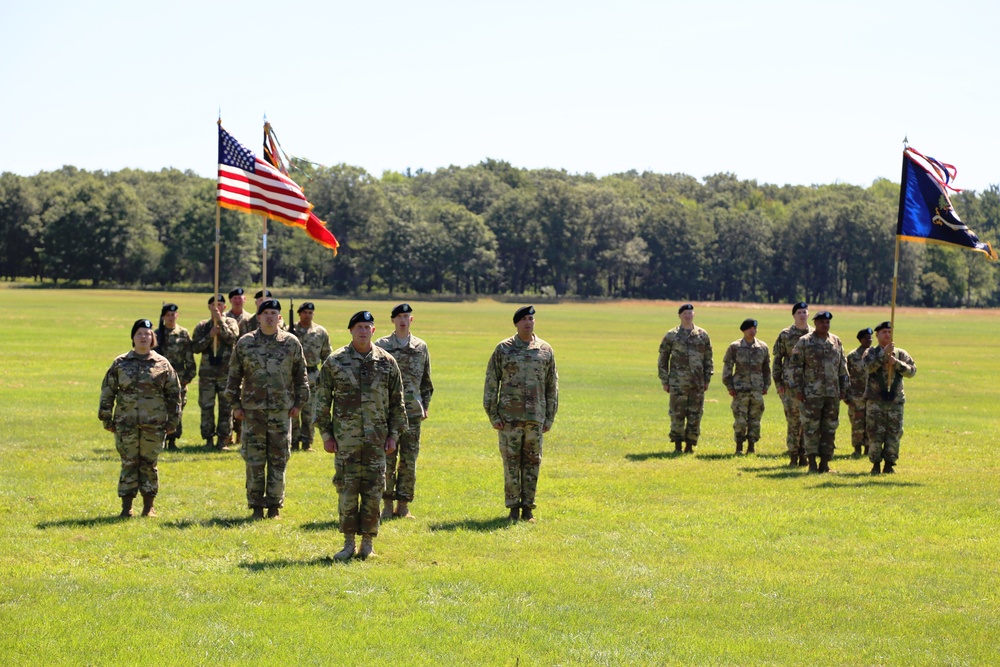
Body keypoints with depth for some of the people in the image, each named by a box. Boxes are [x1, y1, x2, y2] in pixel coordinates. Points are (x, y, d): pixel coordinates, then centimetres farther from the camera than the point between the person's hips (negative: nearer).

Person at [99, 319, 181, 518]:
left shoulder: (162, 364, 4)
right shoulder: (120, 363, 4)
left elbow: (174, 393, 8)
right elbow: (107, 391, 7)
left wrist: (173, 421, 4)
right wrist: (106, 418, 2)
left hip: (153, 424, 0)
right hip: (126, 424, 0)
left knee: (149, 464, 5)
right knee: (128, 464, 2)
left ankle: (148, 507, 15)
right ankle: (126, 507, 8)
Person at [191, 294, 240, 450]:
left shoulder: (231, 323, 5)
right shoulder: (202, 326, 8)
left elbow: (232, 338, -15)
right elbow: (195, 347, -1)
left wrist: (220, 320, -18)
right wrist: (210, 336, -13)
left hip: (226, 372, -1)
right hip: (207, 372, 1)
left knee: (226, 407, 0)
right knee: (206, 407, 2)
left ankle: (223, 439, 6)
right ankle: (208, 439, 9)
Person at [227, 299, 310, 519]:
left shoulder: (291, 343, 4)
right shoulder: (245, 343, 4)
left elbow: (301, 375, 10)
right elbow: (234, 375, 8)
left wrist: (299, 403, 5)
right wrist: (235, 404, 3)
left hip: (282, 410, 0)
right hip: (253, 410, 0)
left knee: (279, 459, 2)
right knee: (254, 460, 2)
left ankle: (275, 505, 10)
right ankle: (256, 505, 10)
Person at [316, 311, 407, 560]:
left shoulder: (387, 362, 5)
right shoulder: (335, 362, 1)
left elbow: (397, 402, 9)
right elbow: (323, 400, 4)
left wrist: (394, 434, 3)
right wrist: (326, 434, 0)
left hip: (376, 438, 1)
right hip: (346, 437, -1)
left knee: (373, 491, 2)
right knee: (347, 489, 0)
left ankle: (368, 542, 11)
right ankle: (348, 543, 7)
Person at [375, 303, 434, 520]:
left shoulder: (421, 347, 11)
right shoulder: (381, 346, 2)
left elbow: (426, 381, 17)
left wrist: (425, 406, 10)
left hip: (413, 413, 2)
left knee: (409, 461, 3)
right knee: (387, 460, -2)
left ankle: (403, 505, 10)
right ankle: (387, 506, 5)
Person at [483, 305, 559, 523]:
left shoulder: (545, 350, 7)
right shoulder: (503, 349, 2)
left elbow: (552, 386, 11)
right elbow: (491, 383, 3)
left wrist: (549, 418, 7)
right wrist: (493, 415, -4)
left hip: (536, 418, 2)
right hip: (509, 417, -2)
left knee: (532, 463, 4)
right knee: (511, 463, 1)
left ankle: (528, 508, 11)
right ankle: (513, 508, 8)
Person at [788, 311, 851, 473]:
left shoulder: (836, 342, 12)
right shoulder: (804, 342, -2)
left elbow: (843, 367, 17)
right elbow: (794, 366, -3)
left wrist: (845, 390, 14)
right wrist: (797, 389, -9)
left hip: (833, 393, 4)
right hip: (811, 394, -4)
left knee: (830, 429, 5)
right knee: (811, 428, -3)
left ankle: (825, 463, 11)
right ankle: (812, 463, 3)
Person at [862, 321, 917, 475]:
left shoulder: (901, 353, 11)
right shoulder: (871, 352, 3)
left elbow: (912, 370, -1)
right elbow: (870, 367, -18)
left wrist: (896, 363, -14)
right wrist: (884, 353, -24)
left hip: (895, 400, 2)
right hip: (875, 400, -2)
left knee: (894, 434, 2)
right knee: (875, 433, -4)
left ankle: (889, 464, 11)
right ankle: (875, 464, 4)